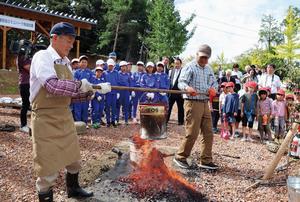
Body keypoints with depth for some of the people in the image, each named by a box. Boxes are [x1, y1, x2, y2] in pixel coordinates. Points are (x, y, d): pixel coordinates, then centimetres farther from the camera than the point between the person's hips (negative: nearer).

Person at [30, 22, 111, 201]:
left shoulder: (65, 62, 10)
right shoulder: (42, 57, -14)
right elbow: (53, 86, -31)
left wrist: (91, 90, -2)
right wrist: (81, 84, -20)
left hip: (65, 117, 8)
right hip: (46, 119, -8)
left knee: (73, 157, 20)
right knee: (48, 166, 3)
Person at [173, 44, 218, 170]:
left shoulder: (209, 69, 18)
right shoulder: (189, 67, -4)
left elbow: (214, 82, 21)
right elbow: (181, 82, -14)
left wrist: (213, 88, -4)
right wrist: (187, 88, -37)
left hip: (205, 103, 7)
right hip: (192, 103, -7)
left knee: (208, 133, 7)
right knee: (192, 133, -7)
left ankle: (206, 161, 16)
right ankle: (180, 157, 10)